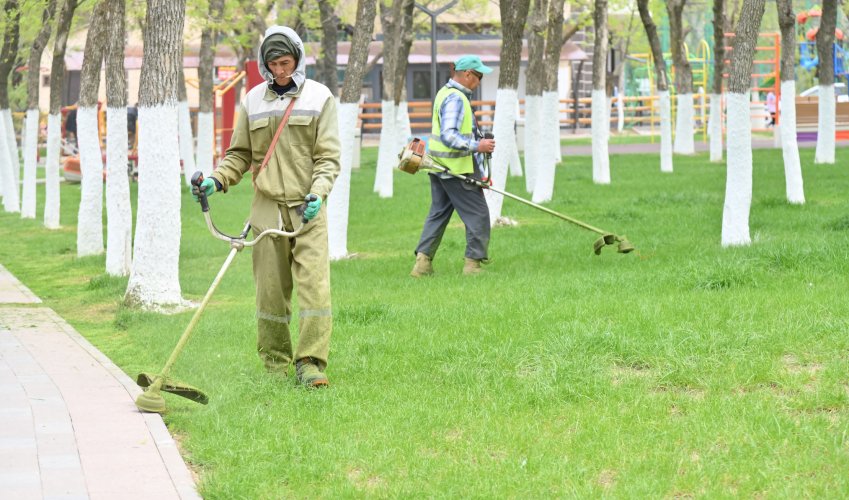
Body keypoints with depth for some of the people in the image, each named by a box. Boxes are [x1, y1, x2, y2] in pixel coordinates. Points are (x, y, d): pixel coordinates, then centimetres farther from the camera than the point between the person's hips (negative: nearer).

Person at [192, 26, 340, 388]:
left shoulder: (319, 97, 3)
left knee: (314, 285, -12)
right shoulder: (253, 100, 9)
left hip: (307, 208, -2)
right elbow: (240, 154, 14)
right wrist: (216, 180, -3)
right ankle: (274, 361, 15)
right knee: (270, 287, 4)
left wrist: (318, 192, -15)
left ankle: (310, 363, -12)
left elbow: (328, 156, 1)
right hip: (267, 208, 2)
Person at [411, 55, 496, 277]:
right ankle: (473, 263, 0)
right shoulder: (456, 99, -18)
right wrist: (476, 146, -27)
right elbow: (448, 135, -28)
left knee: (438, 213, 12)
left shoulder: (445, 93, 14)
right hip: (458, 168, -10)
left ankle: (423, 261, 6)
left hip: (440, 167, 10)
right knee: (477, 214, -1)